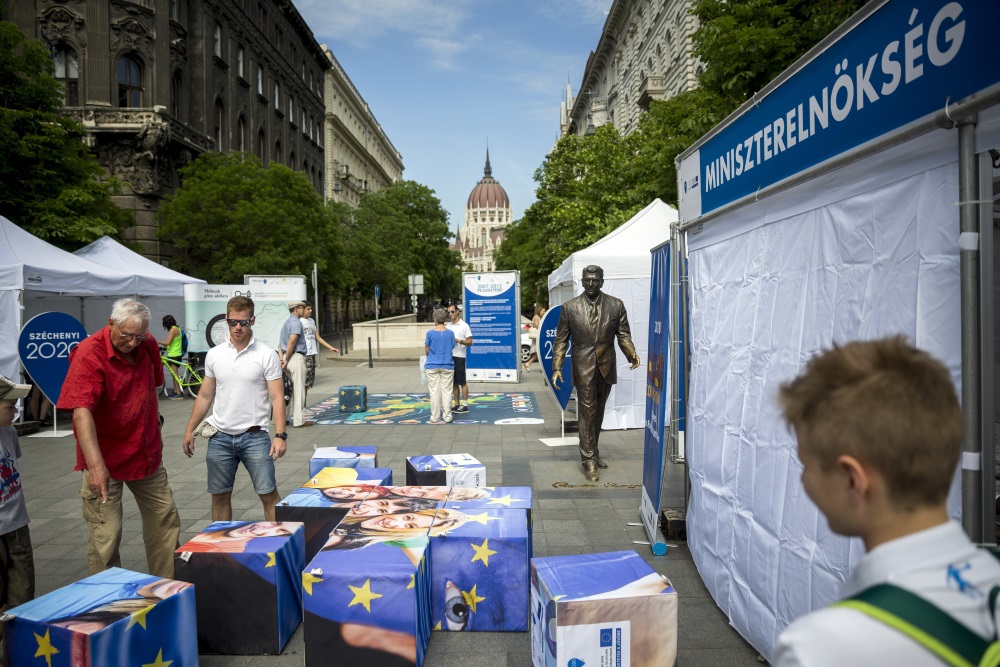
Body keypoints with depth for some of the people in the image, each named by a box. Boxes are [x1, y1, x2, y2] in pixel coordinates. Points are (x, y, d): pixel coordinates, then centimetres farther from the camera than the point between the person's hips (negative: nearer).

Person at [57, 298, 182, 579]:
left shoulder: (148, 345, -2)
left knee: (166, 523, 14)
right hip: (105, 459, -6)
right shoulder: (89, 353, -21)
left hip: (148, 454, 6)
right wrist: (95, 464, -41)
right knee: (105, 537, -2)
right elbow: (81, 411, -32)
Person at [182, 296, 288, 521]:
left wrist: (280, 435, -17)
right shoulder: (214, 355, 6)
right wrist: (190, 430, 10)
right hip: (220, 437, 4)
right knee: (219, 495, 12)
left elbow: (277, 398, -8)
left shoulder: (266, 355, -6)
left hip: (254, 436, -4)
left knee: (269, 494, -4)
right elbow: (205, 396, 13)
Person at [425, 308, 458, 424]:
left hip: (432, 366, -1)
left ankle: (435, 417, 10)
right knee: (446, 391, 7)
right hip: (447, 366, 1)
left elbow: (426, 351, -2)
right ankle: (447, 416, 10)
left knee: (434, 391, 5)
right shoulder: (450, 333, -4)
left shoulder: (430, 333, -8)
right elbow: (452, 348, 4)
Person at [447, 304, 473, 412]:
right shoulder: (448, 326, 13)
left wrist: (459, 341, -21)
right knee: (454, 382, 10)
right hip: (449, 357, 6)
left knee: (462, 382, -2)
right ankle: (457, 404, 17)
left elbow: (470, 342, -8)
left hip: (459, 357, -6)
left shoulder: (464, 326, -4)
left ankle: (465, 405, 3)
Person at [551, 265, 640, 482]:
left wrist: (632, 354, -17)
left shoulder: (616, 305, 2)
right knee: (587, 413, -4)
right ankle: (589, 460, 3)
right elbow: (561, 340, 0)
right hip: (583, 368, -2)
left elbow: (624, 335, 2)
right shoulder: (570, 307, -1)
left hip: (606, 367, 3)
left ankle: (592, 453, 29)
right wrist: (557, 367, -7)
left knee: (598, 413, 14)